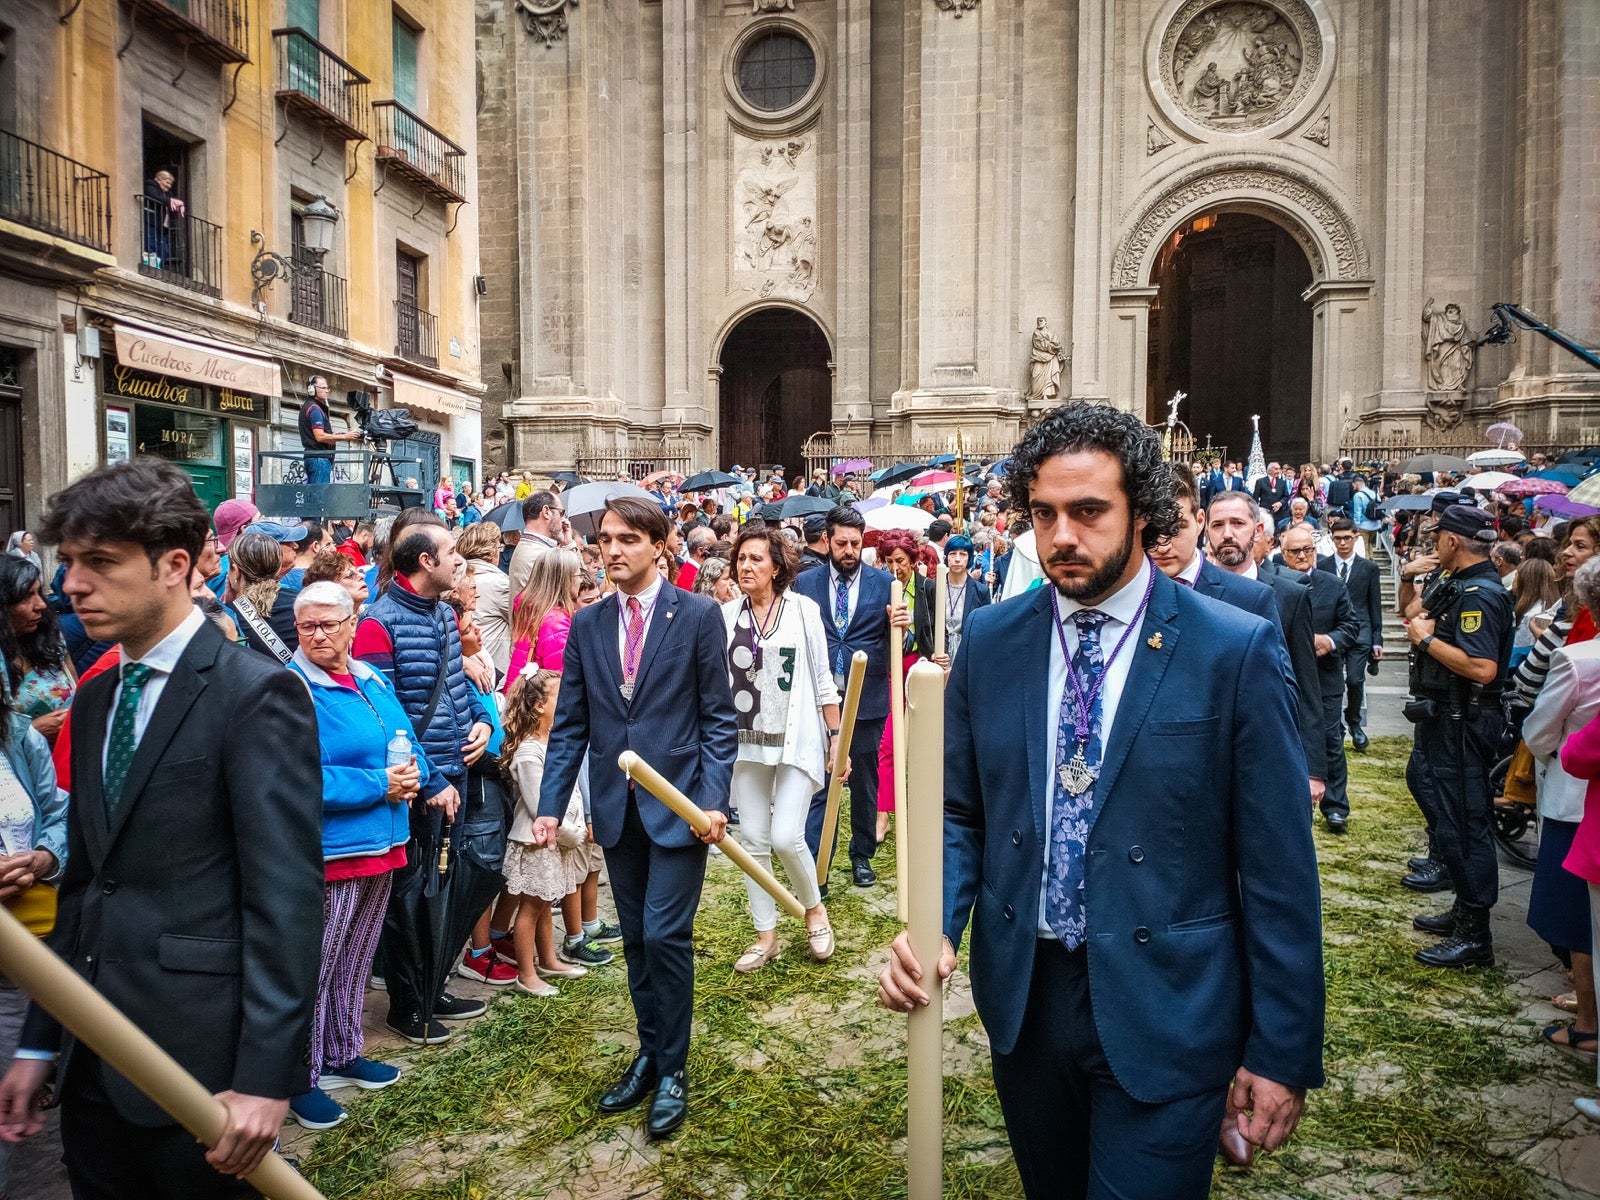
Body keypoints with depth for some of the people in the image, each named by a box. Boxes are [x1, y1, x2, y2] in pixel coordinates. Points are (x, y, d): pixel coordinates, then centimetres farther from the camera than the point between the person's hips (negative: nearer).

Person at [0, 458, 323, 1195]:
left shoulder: (256, 695, -14)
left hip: (198, 1060, -7)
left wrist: (267, 1077, -19)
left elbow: (286, 897, -18)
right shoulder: (94, 698, 10)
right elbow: (81, 881, 14)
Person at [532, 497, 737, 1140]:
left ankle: (672, 1070, 16)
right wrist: (550, 805, 0)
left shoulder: (698, 615, -5)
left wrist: (714, 799, -14)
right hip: (616, 805, 4)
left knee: (665, 936, -3)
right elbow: (570, 724, 7)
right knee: (636, 938, 14)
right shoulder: (587, 624, 6)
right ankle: (649, 1054, 31)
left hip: (678, 802, -4)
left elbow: (718, 718, -5)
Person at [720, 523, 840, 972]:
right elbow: (717, 680, 5)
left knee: (786, 837, -9)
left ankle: (814, 909, 20)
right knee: (753, 840, 7)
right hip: (746, 742, 3)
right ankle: (766, 935, 22)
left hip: (797, 740, -3)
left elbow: (823, 677, 1)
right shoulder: (727, 614, 2)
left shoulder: (803, 608, -2)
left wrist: (836, 736, -1)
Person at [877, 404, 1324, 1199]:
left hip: (1165, 1014, -4)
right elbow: (960, 813, 5)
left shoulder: (1236, 650, -11)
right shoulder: (990, 641, 0)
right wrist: (935, 925, -13)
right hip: (1023, 997, 4)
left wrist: (1283, 1053, -7)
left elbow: (1277, 866, -8)